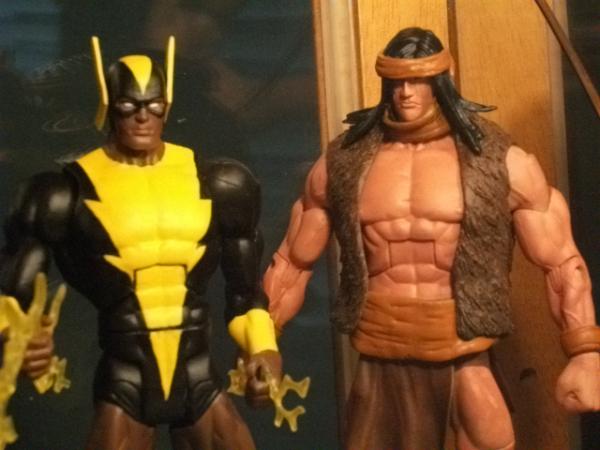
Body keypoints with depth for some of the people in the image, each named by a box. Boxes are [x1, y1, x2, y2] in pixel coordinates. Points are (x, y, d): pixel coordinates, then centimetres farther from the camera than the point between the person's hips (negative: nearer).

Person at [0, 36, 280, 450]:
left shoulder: (213, 183, 4)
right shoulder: (71, 190, -5)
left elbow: (244, 289, 15)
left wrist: (263, 347, 2)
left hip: (200, 380, 3)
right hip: (125, 386, -2)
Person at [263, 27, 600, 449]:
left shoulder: (499, 160, -3)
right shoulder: (343, 162, 3)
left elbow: (562, 262, 0)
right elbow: (293, 262, 12)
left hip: (463, 359, -2)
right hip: (382, 364, 2)